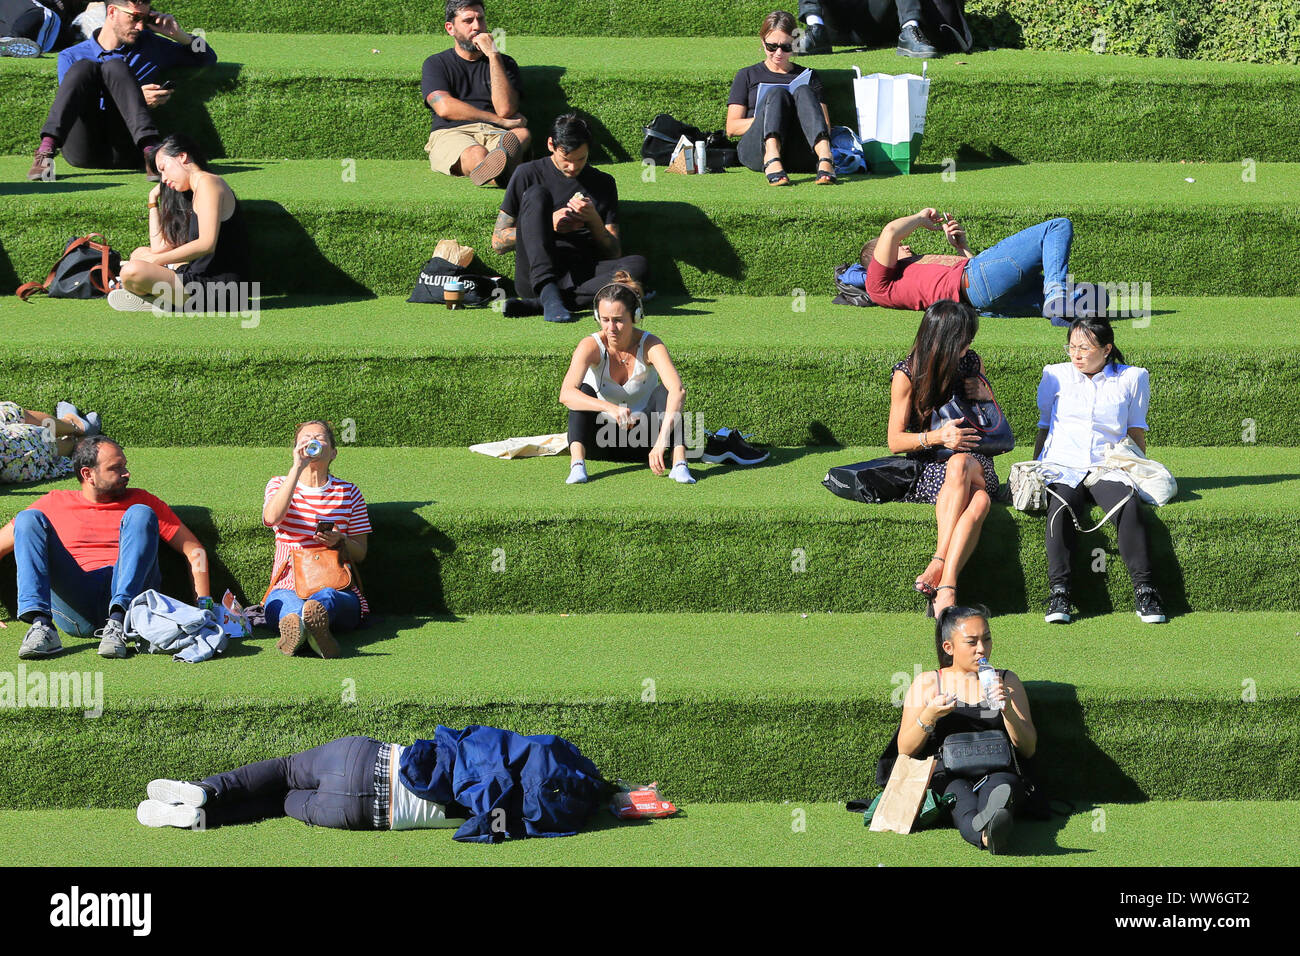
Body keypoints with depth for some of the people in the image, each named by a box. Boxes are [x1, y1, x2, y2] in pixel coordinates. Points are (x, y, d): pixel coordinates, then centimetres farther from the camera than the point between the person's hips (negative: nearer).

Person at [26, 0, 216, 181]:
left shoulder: (149, 45, 23)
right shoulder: (72, 56, 16)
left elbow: (208, 58, 30)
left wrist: (178, 35, 11)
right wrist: (136, 98, -9)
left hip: (124, 154, 1)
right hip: (82, 152, -1)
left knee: (115, 67, -18)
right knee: (84, 67, -20)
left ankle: (150, 152, -43)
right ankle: (46, 151, -41)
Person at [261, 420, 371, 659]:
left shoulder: (348, 492, 18)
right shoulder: (279, 485, 16)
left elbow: (360, 552, 16)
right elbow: (272, 517, -10)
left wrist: (339, 541, -9)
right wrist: (297, 468, -13)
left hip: (338, 588, 0)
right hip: (288, 586, 0)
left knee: (326, 596, -40)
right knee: (287, 602, -40)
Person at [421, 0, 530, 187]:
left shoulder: (504, 63, 22)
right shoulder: (436, 64, 18)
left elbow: (505, 110, 1)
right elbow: (445, 108, -2)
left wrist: (493, 56, -1)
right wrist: (500, 121, -3)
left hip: (496, 136, 1)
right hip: (450, 134, -1)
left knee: (522, 133, -36)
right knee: (477, 154, -39)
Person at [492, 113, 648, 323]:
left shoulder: (603, 183, 17)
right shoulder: (528, 175, 11)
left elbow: (614, 254, 13)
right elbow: (498, 241, 7)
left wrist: (594, 221, -7)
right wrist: (549, 225, -7)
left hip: (580, 278, 2)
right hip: (534, 276, -2)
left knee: (638, 265, -28)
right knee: (536, 194, -20)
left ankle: (537, 303, -38)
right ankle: (548, 293, -40)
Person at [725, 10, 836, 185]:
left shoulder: (808, 76, 27)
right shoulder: (747, 76, 23)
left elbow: (826, 126, 18)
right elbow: (732, 127, 12)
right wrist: (770, 117, -4)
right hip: (757, 150, -1)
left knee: (803, 92, -24)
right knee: (777, 93, -27)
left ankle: (825, 159, -52)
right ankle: (772, 162, -57)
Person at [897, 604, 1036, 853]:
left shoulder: (1007, 681, 22)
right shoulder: (927, 683, 18)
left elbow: (1028, 749, 14)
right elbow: (905, 751, 11)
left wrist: (1008, 711, -4)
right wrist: (929, 716, -8)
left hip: (995, 770, 1)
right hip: (944, 773, -1)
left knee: (999, 785, -38)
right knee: (956, 789, -40)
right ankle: (984, 832, -75)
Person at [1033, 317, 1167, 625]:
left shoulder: (1132, 378, 13)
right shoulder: (1056, 375, 16)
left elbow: (1136, 432, 16)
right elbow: (1044, 427, 19)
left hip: (1108, 468, 0)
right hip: (1062, 467, 0)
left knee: (1127, 505, -33)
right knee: (1060, 506, -34)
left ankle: (1144, 591, -34)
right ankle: (1059, 592, -39)